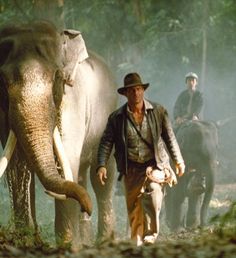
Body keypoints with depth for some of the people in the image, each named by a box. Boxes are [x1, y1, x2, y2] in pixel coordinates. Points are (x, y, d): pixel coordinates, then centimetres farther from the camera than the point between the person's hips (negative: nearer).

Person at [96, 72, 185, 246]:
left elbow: (170, 138, 10)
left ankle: (150, 236, -26)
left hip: (155, 165, -2)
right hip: (132, 170, 2)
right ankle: (137, 245, 14)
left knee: (153, 192, -28)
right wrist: (101, 166, -12)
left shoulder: (158, 112, 2)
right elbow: (106, 142, 1)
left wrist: (178, 161, 7)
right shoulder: (116, 118, 1)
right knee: (134, 210, 2)